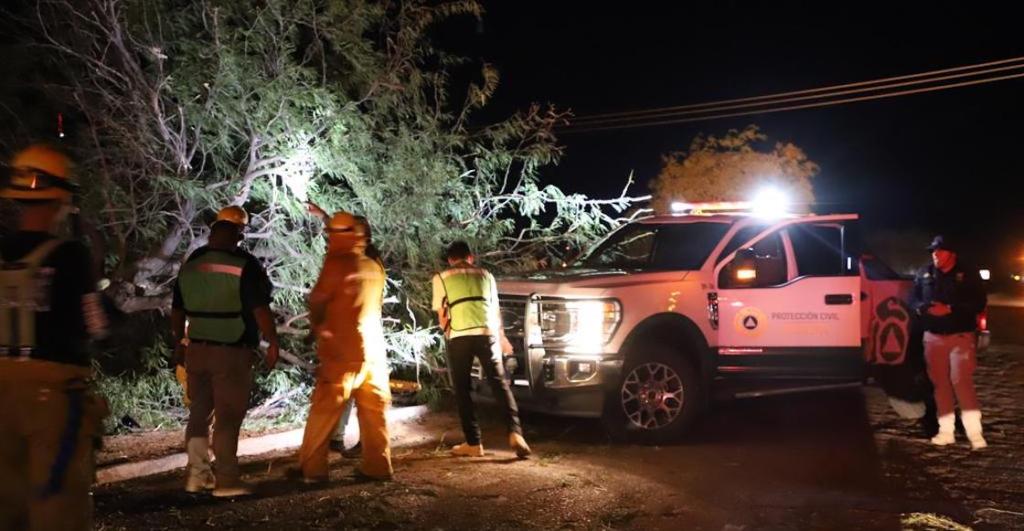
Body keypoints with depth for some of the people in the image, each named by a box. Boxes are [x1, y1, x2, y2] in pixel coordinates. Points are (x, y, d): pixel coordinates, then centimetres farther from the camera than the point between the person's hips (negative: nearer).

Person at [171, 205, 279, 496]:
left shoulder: (191, 263, 7)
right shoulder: (245, 264, -12)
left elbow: (177, 309, 14)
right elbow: (260, 309, -16)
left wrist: (179, 341, 24)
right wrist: (273, 343, -8)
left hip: (196, 349, 6)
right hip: (232, 351, -6)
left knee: (199, 412, 15)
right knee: (228, 416, -1)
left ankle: (197, 474, 19)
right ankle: (227, 481, 3)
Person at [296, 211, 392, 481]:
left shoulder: (337, 262, -10)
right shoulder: (375, 268, 9)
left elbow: (317, 300, -3)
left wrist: (316, 326, 17)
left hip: (342, 350, -6)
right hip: (374, 349, 6)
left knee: (323, 411, 1)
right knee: (374, 410, 8)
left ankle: (312, 468, 5)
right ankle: (378, 466, 10)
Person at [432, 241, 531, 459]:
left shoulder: (441, 278, 13)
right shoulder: (485, 274, 20)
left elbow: (442, 315, 13)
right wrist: (501, 336, 39)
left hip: (459, 336, -2)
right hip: (487, 333, 2)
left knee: (462, 389, 9)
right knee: (499, 383, 9)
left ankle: (473, 443, 7)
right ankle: (515, 432, -8)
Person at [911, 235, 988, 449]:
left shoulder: (968, 274, -3)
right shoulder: (924, 274, 7)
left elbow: (979, 303, -8)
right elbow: (913, 300, 10)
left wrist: (950, 309, -20)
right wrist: (925, 309, -13)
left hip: (961, 336, -4)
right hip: (933, 337, 4)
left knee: (962, 381, -13)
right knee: (940, 383, 6)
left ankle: (975, 433, -9)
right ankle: (946, 431, 14)